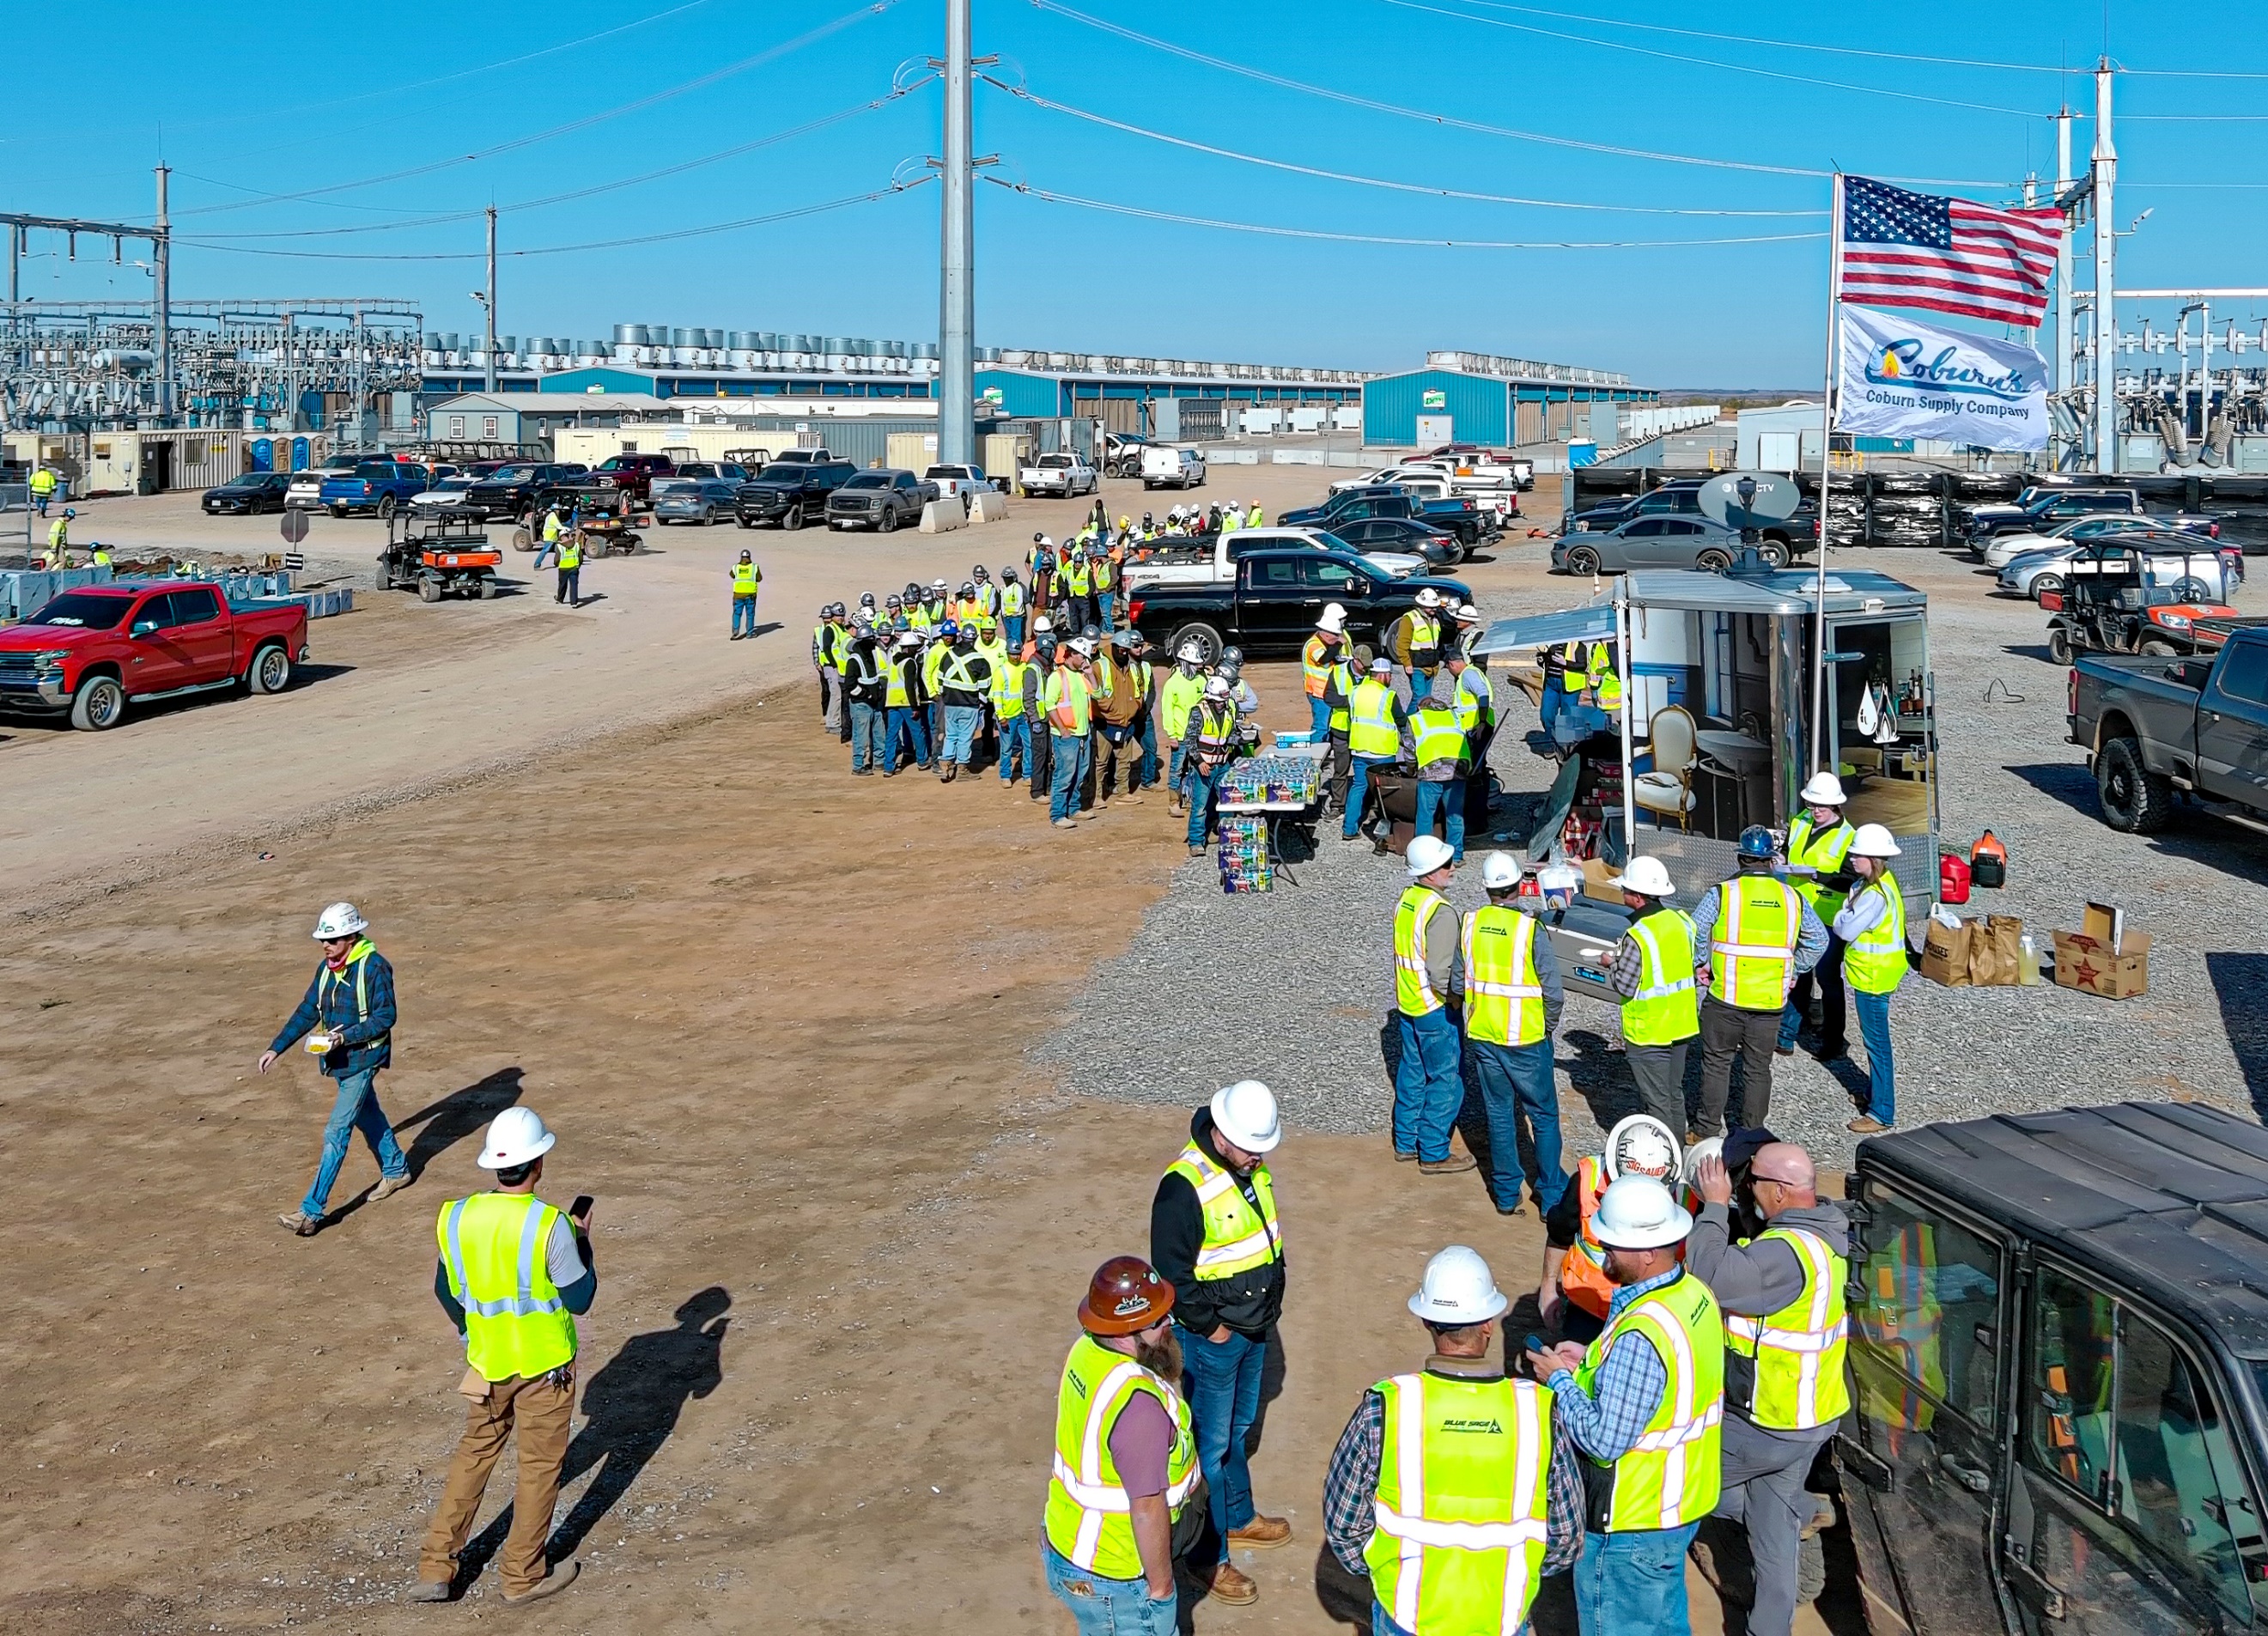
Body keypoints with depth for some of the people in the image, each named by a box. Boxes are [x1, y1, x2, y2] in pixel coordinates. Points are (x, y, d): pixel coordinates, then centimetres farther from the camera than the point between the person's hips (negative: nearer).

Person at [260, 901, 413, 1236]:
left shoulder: (374, 967, -18)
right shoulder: (327, 969, 4)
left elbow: (385, 1017, -18)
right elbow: (307, 1012, 8)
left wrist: (345, 1037, -26)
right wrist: (276, 1048, 2)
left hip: (363, 1059, -8)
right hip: (340, 1058, 8)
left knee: (337, 1132, -10)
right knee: (367, 1115, 24)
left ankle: (312, 1210, -10)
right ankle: (396, 1170, 44)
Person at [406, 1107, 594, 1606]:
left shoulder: (457, 1217, -7)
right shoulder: (550, 1225, -22)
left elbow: (445, 1290, 7)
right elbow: (579, 1299, -13)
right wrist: (582, 1239, -1)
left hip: (487, 1361, 4)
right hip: (544, 1365, -4)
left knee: (473, 1454, 20)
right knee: (540, 1466, 11)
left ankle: (434, 1568, 21)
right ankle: (522, 1575, 22)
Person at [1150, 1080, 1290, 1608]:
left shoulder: (1253, 1169, -1)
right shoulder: (1185, 1187, -27)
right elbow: (1172, 1273, -23)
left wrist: (1271, 1302, 11)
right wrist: (1212, 1328, -16)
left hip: (1254, 1328, 8)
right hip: (1210, 1339, -8)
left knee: (1238, 1427, 24)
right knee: (1210, 1445, 3)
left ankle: (1237, 1518, 42)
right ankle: (1209, 1557, 14)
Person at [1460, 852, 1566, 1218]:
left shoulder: (1470, 925, -3)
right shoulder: (1531, 929, -16)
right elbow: (1553, 991, -14)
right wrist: (1549, 1025, 4)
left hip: (1482, 1037, 4)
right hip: (1526, 1039, -4)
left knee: (1499, 1115, 14)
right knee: (1543, 1116, 10)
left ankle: (1506, 1195, 21)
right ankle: (1552, 1195, 14)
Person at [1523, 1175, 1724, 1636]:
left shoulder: (1641, 1335, -33)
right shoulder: (1694, 1294, -4)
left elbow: (1604, 1440, -28)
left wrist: (1560, 1380, -15)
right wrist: (1592, 1359, 3)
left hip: (1632, 1525, -8)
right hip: (1682, 1503, 9)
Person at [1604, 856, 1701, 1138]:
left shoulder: (1637, 937, -23)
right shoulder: (1681, 922, 0)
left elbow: (1625, 985, -18)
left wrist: (1612, 965, -1)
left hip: (1648, 1034, -8)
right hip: (1681, 1027, 8)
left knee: (1656, 1101, 3)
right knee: (1675, 1093, 20)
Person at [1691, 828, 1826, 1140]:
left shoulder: (1722, 893, -8)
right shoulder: (1792, 897, 4)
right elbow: (1819, 940, 11)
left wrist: (1699, 966, 3)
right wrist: (1794, 970, 16)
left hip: (1725, 997, -3)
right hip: (1771, 1001, 3)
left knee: (1716, 1063, 10)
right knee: (1758, 1068, 13)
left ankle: (1708, 1130, 15)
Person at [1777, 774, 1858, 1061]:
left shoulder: (1846, 836, -11)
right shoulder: (1799, 822, 5)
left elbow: (1851, 881, -14)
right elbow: (1788, 854, 20)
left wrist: (1820, 876, -26)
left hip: (1828, 918, -5)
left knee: (1828, 978, 3)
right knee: (1796, 975, 13)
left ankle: (1833, 1041, 15)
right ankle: (1787, 1034, 23)